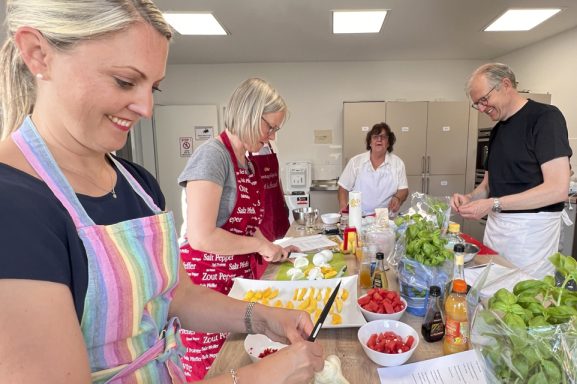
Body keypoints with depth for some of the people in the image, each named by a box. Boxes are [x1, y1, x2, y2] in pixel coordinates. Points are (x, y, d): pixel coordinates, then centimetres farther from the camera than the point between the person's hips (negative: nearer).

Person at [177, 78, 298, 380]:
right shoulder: (212, 155, -17)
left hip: (240, 276, 8)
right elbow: (202, 237, -24)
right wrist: (260, 245, -14)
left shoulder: (247, 161, 10)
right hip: (207, 280, -8)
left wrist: (274, 249, 10)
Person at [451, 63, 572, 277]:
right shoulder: (496, 130, 12)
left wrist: (493, 204, -21)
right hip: (495, 225, 7)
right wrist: (470, 198, -4)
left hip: (530, 228, -6)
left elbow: (558, 189, -19)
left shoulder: (545, 117, -10)